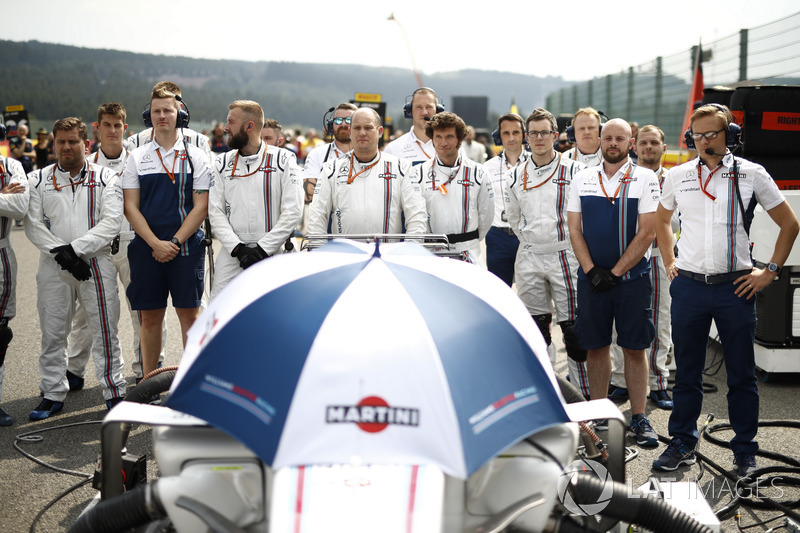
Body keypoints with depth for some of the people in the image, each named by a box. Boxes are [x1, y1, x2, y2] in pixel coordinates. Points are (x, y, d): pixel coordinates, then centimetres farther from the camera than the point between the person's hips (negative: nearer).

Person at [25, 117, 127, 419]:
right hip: (53, 266, 2)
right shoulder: (38, 180, 9)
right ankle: (53, 394, 20)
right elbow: (33, 225, 1)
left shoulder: (105, 178, 4)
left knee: (105, 330, 1)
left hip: (97, 262, -2)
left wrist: (75, 248, -15)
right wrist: (60, 252, -13)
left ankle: (114, 392, 13)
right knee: (52, 333, 8)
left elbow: (112, 222, -7)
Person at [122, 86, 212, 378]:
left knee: (189, 314, 1)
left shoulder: (196, 156, 4)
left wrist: (174, 242, -11)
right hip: (146, 249, 2)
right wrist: (156, 243, -9)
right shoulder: (136, 158, 8)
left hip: (186, 247, -2)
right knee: (149, 318, 7)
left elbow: (201, 207, -2)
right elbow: (131, 207, 3)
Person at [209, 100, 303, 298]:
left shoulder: (283, 160, 2)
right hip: (231, 255, 3)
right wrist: (238, 248, -8)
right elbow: (215, 212, 6)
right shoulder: (223, 163, 12)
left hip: (271, 254, -2)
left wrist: (262, 248, -11)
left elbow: (293, 211, -5)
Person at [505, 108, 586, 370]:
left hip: (565, 256, -4)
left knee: (572, 324, -3)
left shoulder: (574, 171, -3)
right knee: (535, 324, 9)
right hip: (529, 259, 4)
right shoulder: (516, 176, 8)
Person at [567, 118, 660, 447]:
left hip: (632, 276, -2)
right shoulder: (582, 179, 7)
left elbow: (647, 233, -8)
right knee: (595, 347, 7)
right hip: (591, 277, 3)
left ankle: (639, 418, 10)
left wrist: (615, 272, -11)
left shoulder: (645, 179, -2)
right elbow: (574, 229, 5)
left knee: (634, 348, 2)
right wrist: (591, 271, -7)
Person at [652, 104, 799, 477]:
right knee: (686, 371, 9)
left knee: (742, 375, 5)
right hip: (688, 286, 2)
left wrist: (770, 271, 1)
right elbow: (661, 220, 23)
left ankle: (745, 450, 18)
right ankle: (682, 443, 22)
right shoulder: (677, 176, 6)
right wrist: (669, 262, 14)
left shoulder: (751, 174, -1)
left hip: (735, 287, -2)